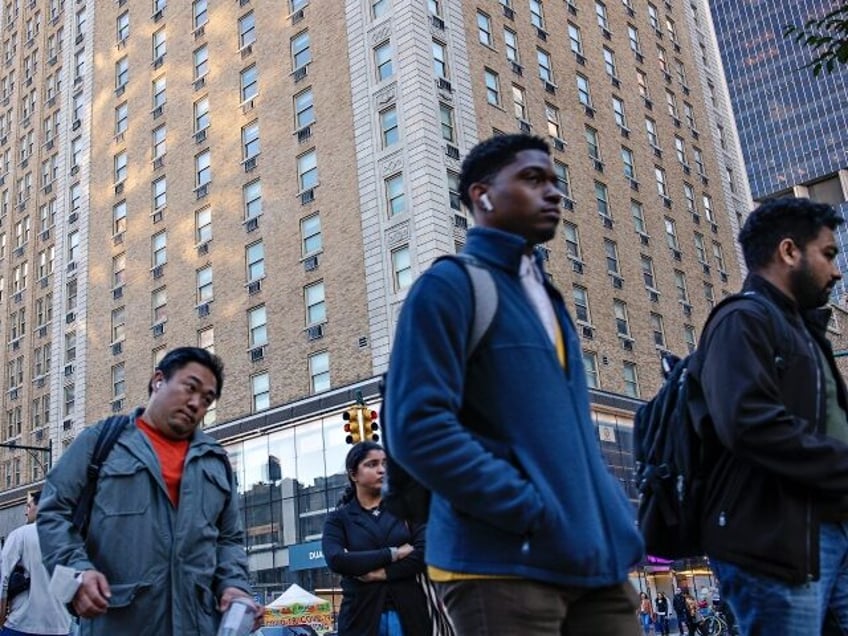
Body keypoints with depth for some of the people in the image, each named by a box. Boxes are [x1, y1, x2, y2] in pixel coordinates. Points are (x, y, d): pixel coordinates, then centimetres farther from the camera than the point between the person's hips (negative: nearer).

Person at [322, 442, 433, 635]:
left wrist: (382, 573, -12)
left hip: (408, 613, 1)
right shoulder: (339, 519, 7)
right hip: (362, 616, -1)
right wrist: (393, 553, -10)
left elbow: (423, 554, -3)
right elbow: (336, 561, -11)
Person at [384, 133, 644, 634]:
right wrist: (533, 512, -18)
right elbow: (418, 427, -17)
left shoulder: (547, 296, 18)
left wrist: (613, 518, 8)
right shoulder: (450, 285, -7)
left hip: (594, 558, 7)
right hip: (507, 565, -7)